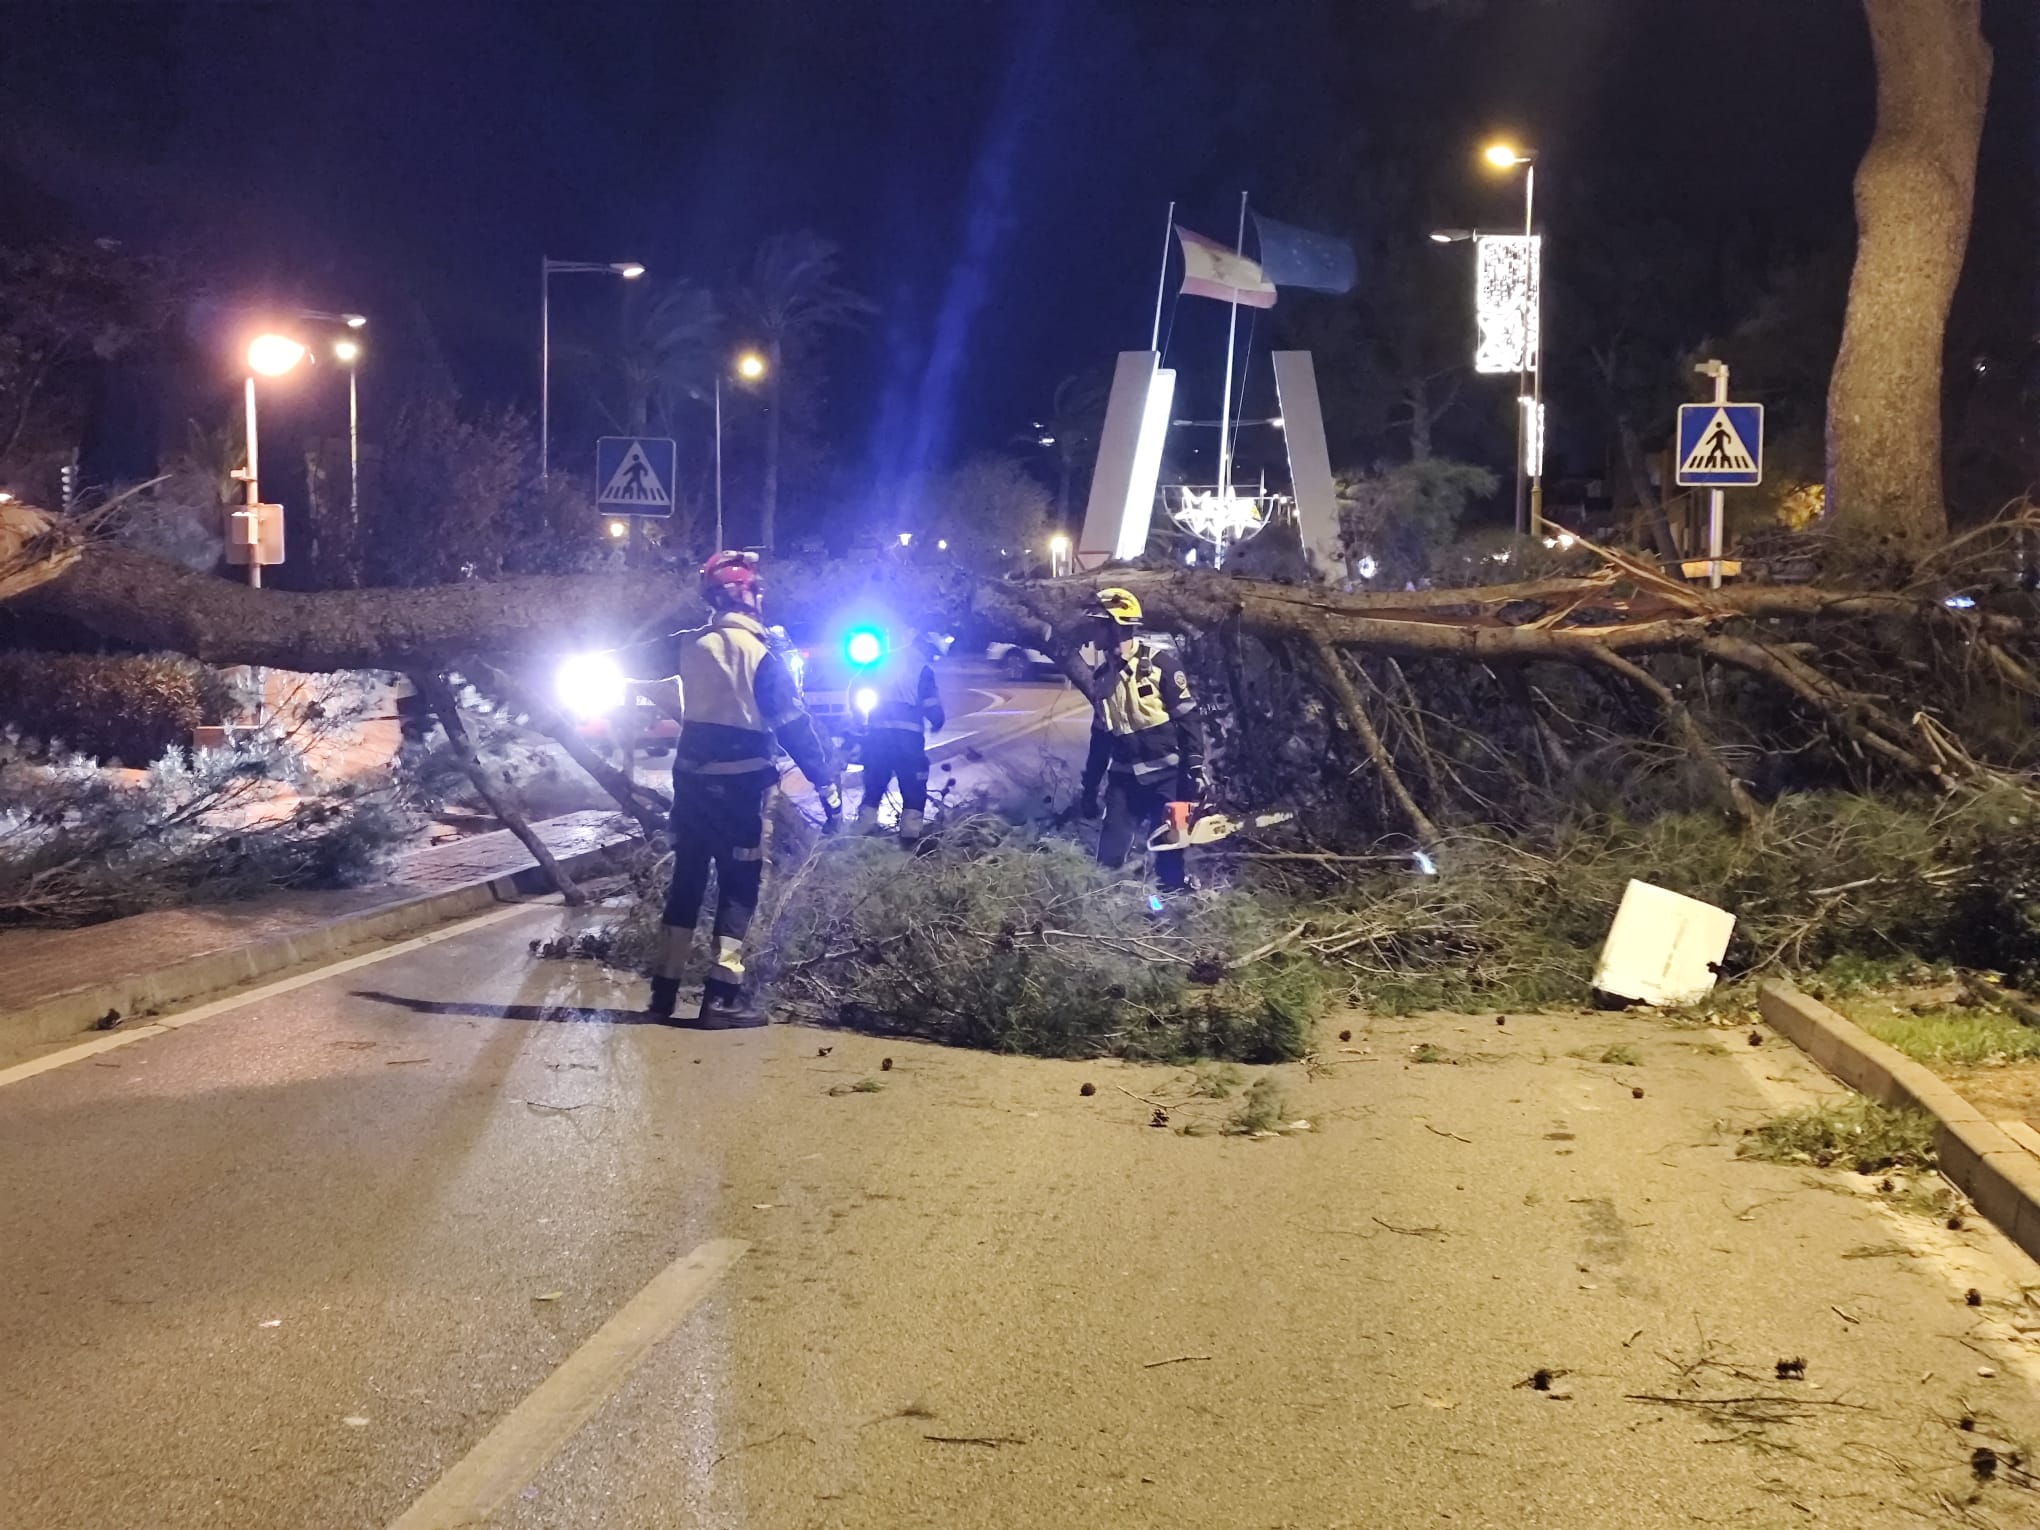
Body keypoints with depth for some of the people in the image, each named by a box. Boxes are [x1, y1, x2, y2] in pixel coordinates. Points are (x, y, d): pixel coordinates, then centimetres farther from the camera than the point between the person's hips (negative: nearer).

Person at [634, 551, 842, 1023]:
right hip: (740, 784, -5)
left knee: (687, 877, 14)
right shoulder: (759, 653, -14)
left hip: (691, 777, 5)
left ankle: (664, 988, 15)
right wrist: (827, 788, -13)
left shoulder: (688, 645, 1)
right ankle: (722, 993, -2)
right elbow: (795, 727, -15)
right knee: (738, 883, 3)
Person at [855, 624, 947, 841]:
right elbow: (931, 705, -6)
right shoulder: (923, 667, -3)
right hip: (907, 733, -5)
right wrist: (936, 722, 14)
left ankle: (864, 833, 11)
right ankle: (910, 836, -2)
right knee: (914, 789, 4)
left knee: (874, 786, 15)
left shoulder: (887, 659, 14)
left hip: (877, 732, 5)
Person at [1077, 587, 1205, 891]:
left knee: (1168, 848, 0)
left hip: (1165, 775, -5)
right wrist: (1090, 789, 17)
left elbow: (1188, 717, -9)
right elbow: (1100, 736, 17)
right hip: (1124, 777, 5)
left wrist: (1195, 768, -15)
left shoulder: (1160, 662, -9)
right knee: (1109, 854, 1)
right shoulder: (1102, 676, 9)